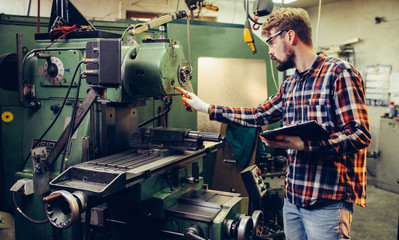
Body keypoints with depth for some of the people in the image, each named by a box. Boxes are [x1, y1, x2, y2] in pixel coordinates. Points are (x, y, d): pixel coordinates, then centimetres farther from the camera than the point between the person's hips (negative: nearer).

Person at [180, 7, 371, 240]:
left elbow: (360, 135, -17)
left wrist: (304, 145, -27)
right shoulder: (290, 85, 12)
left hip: (327, 201, -7)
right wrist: (206, 107, 18)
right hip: (293, 198, 8)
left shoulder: (339, 72, -12)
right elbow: (257, 115, 19)